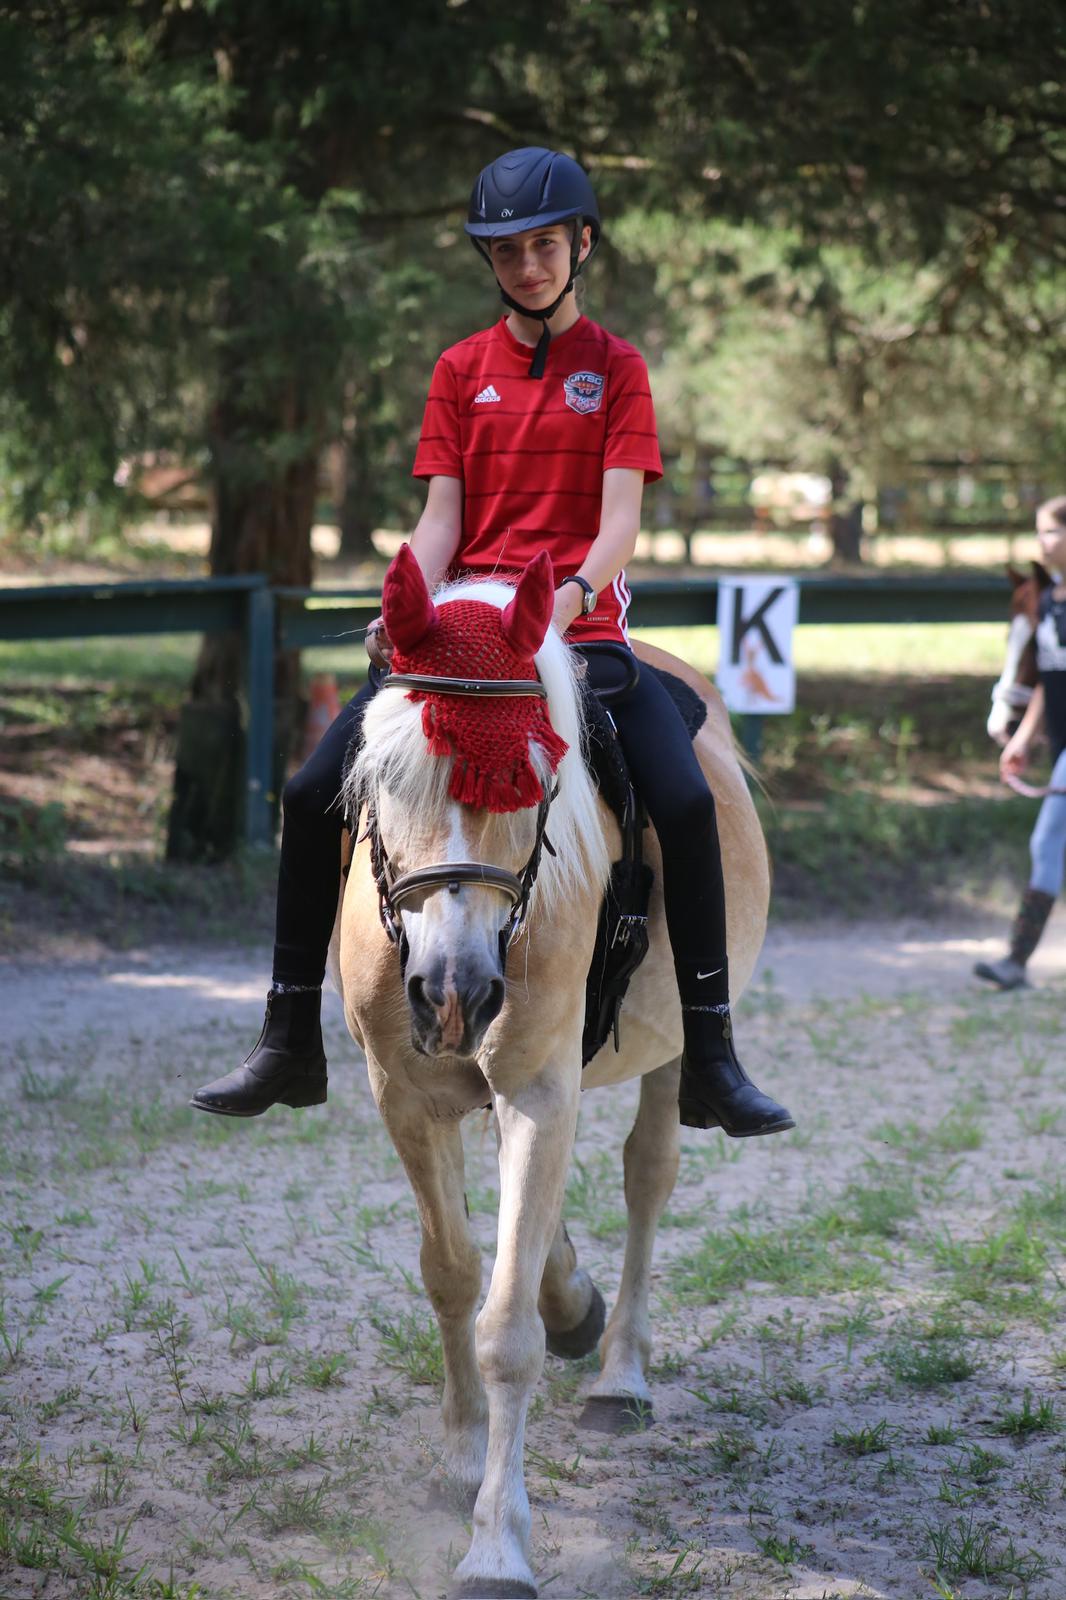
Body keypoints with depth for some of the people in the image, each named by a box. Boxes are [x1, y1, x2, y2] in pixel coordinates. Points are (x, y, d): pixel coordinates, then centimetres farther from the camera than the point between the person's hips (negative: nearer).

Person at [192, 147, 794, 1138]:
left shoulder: (616, 367, 6)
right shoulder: (461, 369, 12)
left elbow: (620, 516, -6)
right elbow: (440, 517, 5)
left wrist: (573, 593, -26)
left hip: (582, 630, -2)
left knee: (685, 801, -24)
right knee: (314, 792, -10)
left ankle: (710, 1058, -15)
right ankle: (289, 1045, 3)